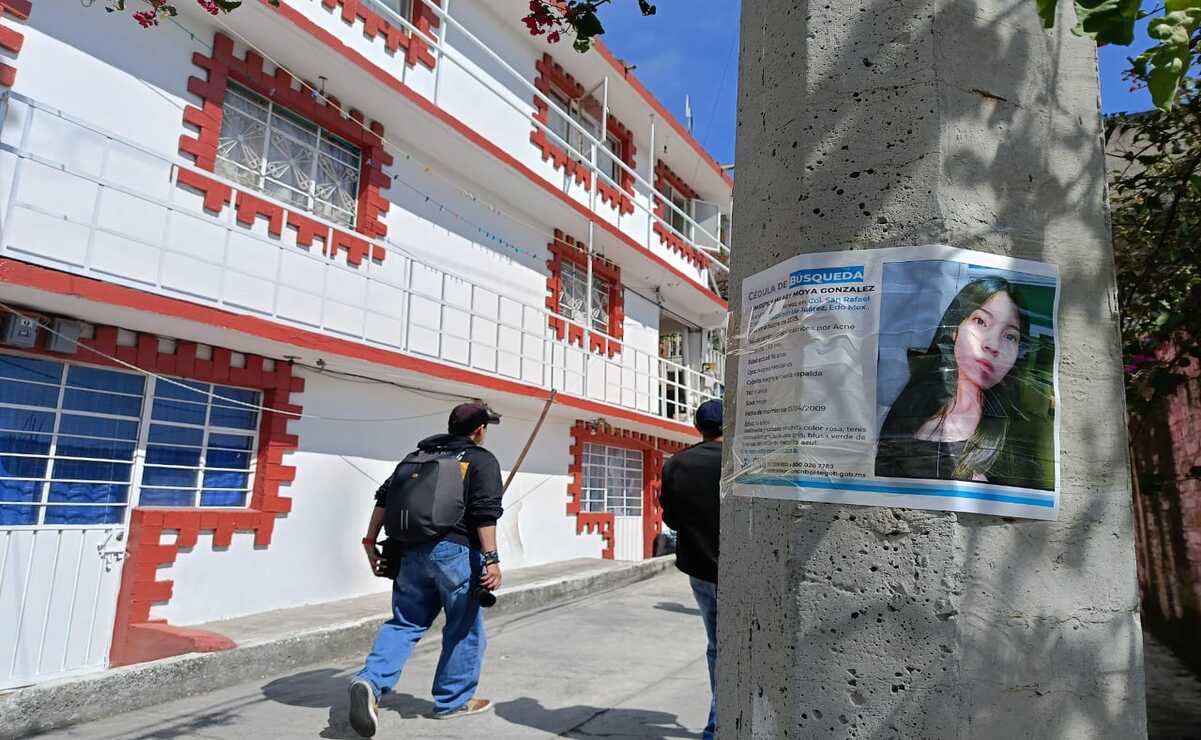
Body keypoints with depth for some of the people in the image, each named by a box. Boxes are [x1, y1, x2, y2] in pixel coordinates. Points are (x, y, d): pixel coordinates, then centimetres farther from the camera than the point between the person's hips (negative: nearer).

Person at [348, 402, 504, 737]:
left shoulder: (419, 457, 18)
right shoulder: (482, 460, -1)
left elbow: (385, 497, 14)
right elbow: (485, 511, -14)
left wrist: (370, 541, 17)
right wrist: (491, 558, -16)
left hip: (412, 551, 6)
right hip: (455, 551, -5)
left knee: (405, 622, 16)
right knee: (464, 628, 11)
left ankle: (370, 681, -4)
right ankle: (453, 701, 22)